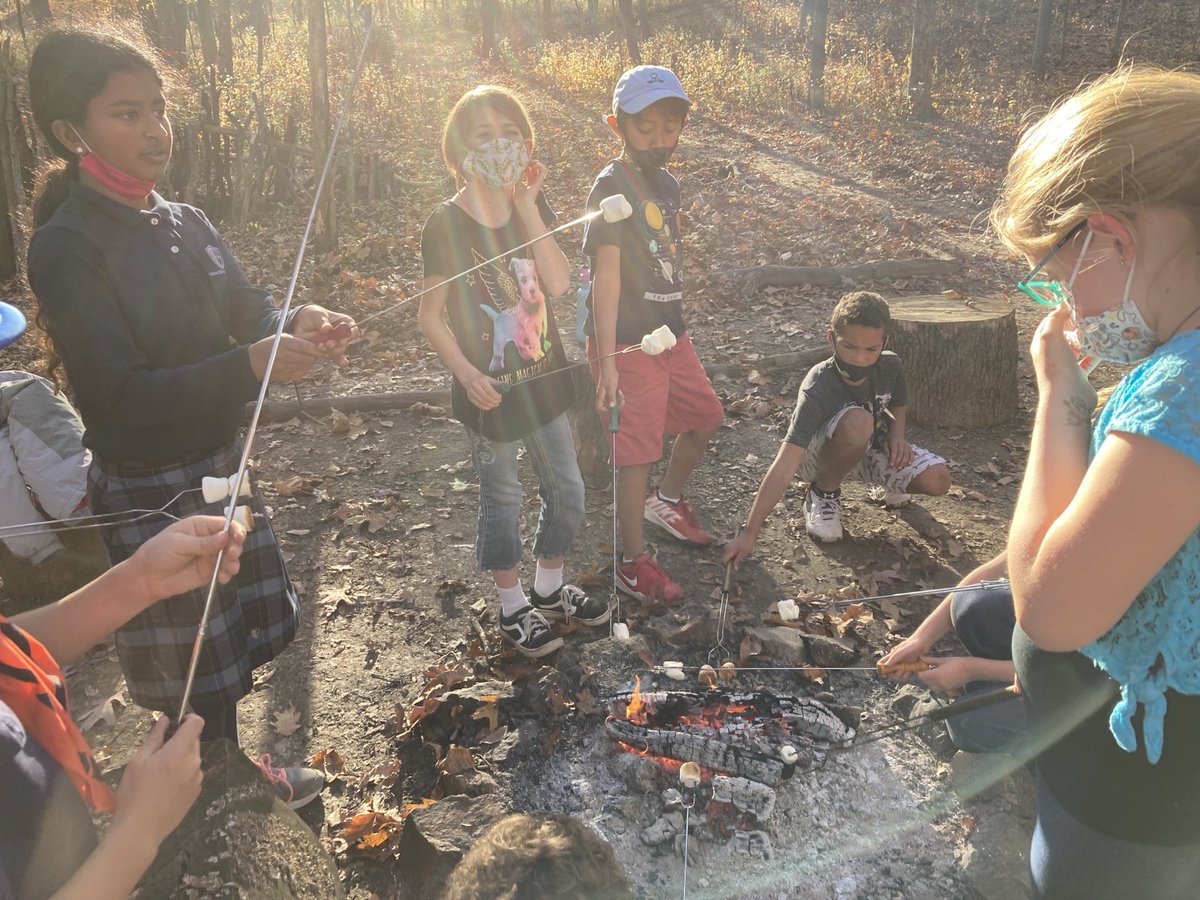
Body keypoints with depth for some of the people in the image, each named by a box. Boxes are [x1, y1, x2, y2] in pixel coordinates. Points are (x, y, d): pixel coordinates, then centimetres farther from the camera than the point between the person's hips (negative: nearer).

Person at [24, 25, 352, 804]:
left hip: (220, 468, 7)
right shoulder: (67, 249, -18)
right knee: (194, 672, 9)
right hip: (149, 494, -7)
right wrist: (251, 366, -36)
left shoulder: (185, 223, 3)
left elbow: (245, 311, 6)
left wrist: (298, 325, -18)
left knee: (250, 628, 20)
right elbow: (121, 396, -22)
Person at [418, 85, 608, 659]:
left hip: (544, 379, 5)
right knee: (501, 500, 10)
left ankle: (550, 590, 39)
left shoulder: (532, 208, 1)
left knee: (567, 492, 15)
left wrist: (527, 204, -17)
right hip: (490, 392, -5)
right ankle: (513, 608, 32)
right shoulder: (447, 225, -13)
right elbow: (430, 316, -10)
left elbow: (559, 283, -14)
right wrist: (467, 373, -22)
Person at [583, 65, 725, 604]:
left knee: (705, 418, 19)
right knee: (637, 451, -3)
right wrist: (607, 359, -28)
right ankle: (633, 564, 12)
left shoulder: (667, 184, 11)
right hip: (627, 342, -8)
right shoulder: (611, 186, -15)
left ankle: (668, 501, 43)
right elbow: (606, 272, -23)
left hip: (670, 333, 9)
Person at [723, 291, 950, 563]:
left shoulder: (891, 366, -17)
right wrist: (749, 532, -44)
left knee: (938, 480, -18)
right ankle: (824, 493, -9)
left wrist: (897, 435, -16)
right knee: (857, 421, -38)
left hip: (868, 449, 5)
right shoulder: (817, 389, -33)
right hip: (819, 457, -5)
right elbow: (784, 465, -39)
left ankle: (892, 483, 18)